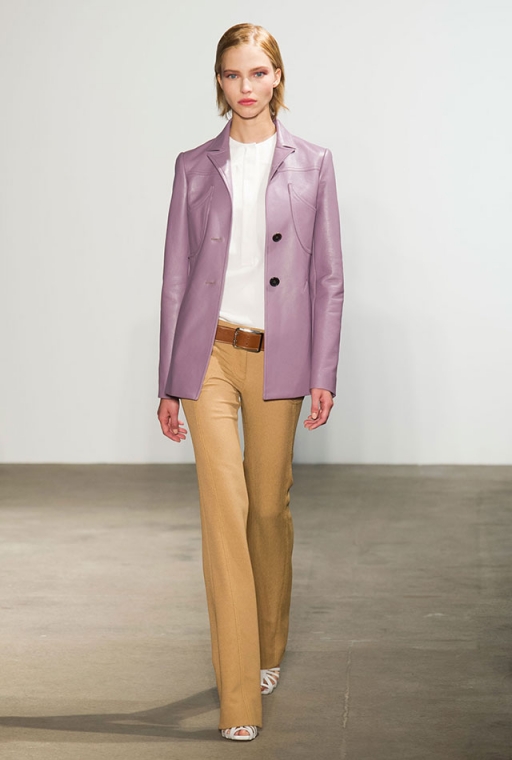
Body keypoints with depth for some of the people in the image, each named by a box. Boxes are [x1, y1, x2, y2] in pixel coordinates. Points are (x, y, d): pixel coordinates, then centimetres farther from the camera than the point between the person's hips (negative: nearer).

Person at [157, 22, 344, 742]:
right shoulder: (195, 167, 6)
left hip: (279, 357, 0)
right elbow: (177, 276, 6)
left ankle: (269, 647, 33)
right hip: (210, 353, 0)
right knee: (224, 510, -7)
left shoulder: (311, 164, 4)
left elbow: (327, 277, 4)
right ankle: (239, 695, -3)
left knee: (269, 506, 10)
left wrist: (323, 373, -2)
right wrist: (169, 381, 4)